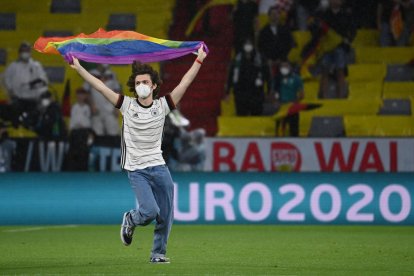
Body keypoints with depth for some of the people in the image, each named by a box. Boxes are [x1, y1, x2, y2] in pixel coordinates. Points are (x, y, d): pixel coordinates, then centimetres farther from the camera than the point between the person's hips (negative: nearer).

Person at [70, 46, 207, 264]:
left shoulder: (162, 106, 2)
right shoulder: (127, 106, -1)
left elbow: (185, 83, 4)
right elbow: (100, 87, -3)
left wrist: (199, 60, 2)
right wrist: (78, 68, -6)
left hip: (159, 167, 3)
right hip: (136, 170, -3)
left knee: (165, 216, 2)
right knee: (150, 211, -17)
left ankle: (158, 253, 20)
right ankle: (130, 221, 16)